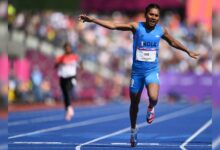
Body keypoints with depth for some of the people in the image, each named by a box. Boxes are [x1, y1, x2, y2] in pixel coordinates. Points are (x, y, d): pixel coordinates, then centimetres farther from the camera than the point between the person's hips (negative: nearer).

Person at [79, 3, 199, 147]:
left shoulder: (161, 30, -2)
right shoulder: (136, 27, -9)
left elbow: (173, 42, 18)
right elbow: (113, 25, -12)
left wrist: (188, 51, 28)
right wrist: (92, 19, -19)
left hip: (152, 70, 0)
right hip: (137, 70, 0)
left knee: (153, 97, -27)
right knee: (134, 103, 11)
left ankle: (151, 108, 10)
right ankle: (133, 130, 34)